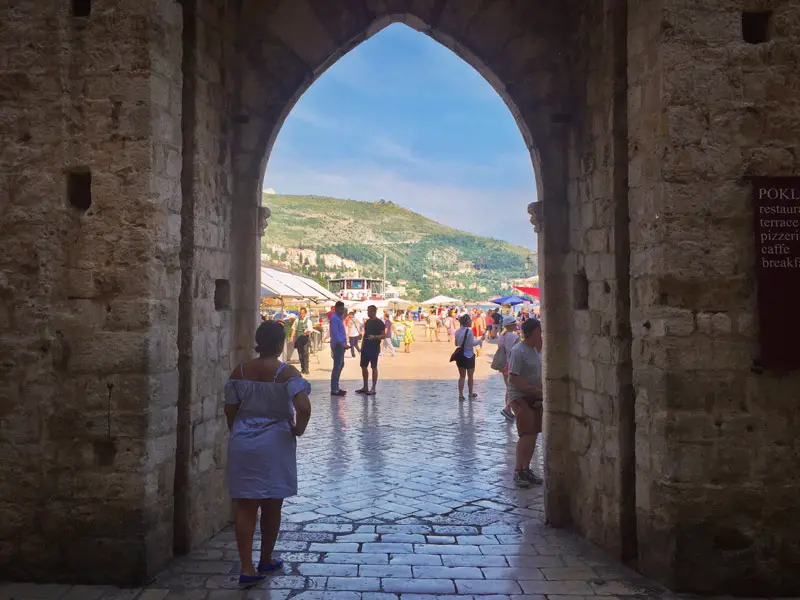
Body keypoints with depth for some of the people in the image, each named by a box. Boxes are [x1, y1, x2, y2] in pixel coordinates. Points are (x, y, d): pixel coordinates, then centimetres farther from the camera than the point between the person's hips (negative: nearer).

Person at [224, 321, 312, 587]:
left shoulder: (240, 371, 0)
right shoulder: (287, 372, -12)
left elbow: (230, 410, 4)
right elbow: (304, 407, -25)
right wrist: (298, 429, -7)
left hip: (242, 444, 3)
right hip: (275, 444, -3)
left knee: (245, 506, 7)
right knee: (271, 506, 13)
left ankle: (246, 568, 2)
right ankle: (266, 560, 28)